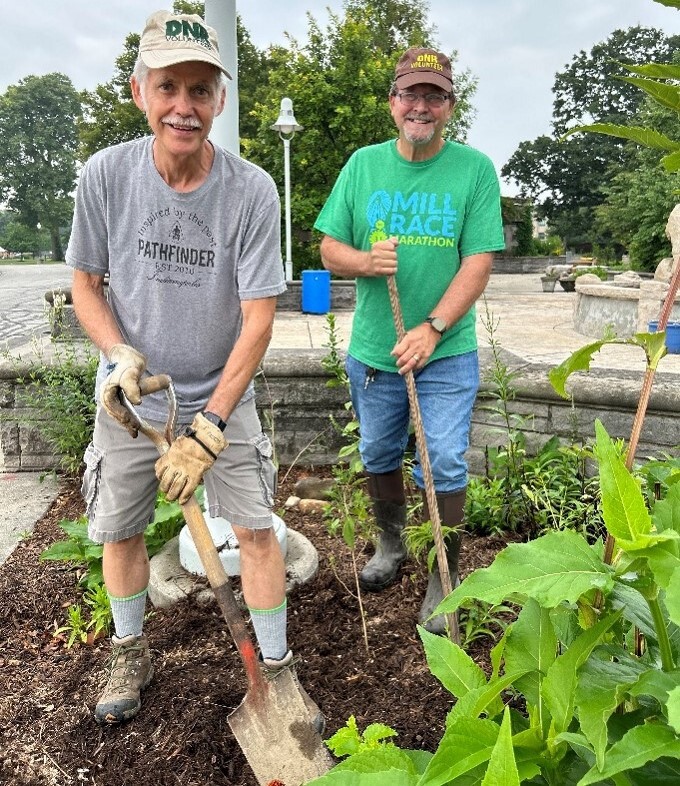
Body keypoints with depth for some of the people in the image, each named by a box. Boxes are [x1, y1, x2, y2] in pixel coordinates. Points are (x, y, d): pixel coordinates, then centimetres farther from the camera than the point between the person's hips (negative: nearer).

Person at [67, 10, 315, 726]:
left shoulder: (252, 190, -17)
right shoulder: (105, 174, -12)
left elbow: (258, 319, -17)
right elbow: (85, 284, 1)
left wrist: (209, 427, -21)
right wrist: (121, 355, -19)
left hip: (222, 397, -1)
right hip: (129, 399, 2)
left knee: (256, 528, 0)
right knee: (118, 529, 13)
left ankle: (275, 667, 23)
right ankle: (130, 653, 40)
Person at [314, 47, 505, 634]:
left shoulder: (474, 169, -3)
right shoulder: (363, 165, 4)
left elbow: (479, 261, -10)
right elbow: (329, 249, 4)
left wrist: (433, 328, -21)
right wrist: (364, 261, -18)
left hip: (447, 353, -3)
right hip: (372, 351, 3)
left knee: (445, 468, -1)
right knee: (379, 458, 17)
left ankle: (445, 580, 19)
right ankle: (391, 545, 42)